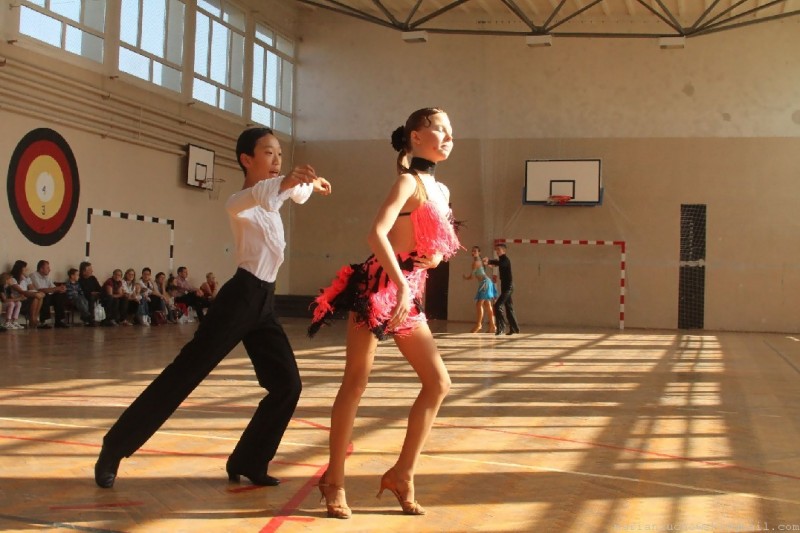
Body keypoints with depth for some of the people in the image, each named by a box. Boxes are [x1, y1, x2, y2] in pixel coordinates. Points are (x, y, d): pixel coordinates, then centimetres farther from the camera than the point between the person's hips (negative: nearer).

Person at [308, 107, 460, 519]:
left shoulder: (441, 191, 16)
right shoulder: (409, 182, -9)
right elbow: (376, 234, -23)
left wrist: (437, 256, 3)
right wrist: (401, 286, -28)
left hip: (409, 293, 9)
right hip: (380, 286, -8)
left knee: (438, 383, 5)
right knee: (356, 381, -1)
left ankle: (402, 474, 13)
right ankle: (335, 479, 9)